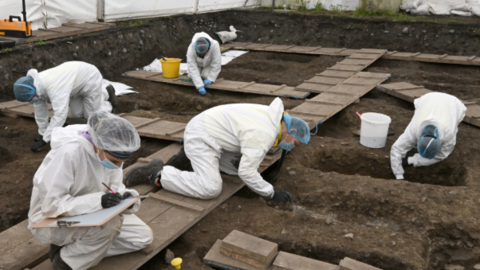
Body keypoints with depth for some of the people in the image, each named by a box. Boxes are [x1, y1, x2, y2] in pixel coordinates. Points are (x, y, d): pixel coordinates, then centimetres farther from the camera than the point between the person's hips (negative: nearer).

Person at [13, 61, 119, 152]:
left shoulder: (54, 87, -44)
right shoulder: (35, 84, -18)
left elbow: (60, 114, -49)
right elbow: (40, 109, -6)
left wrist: (44, 140, -46)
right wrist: (42, 132, 0)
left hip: (90, 78, -7)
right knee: (77, 115, 12)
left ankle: (107, 93, 25)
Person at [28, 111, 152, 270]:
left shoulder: (110, 151, -11)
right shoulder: (69, 153, -31)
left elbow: (115, 188, -1)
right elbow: (50, 205, -29)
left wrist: (126, 197, -25)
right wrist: (97, 201, -39)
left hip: (88, 214, 7)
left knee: (143, 237, -2)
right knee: (110, 222, -33)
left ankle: (70, 247, 1)